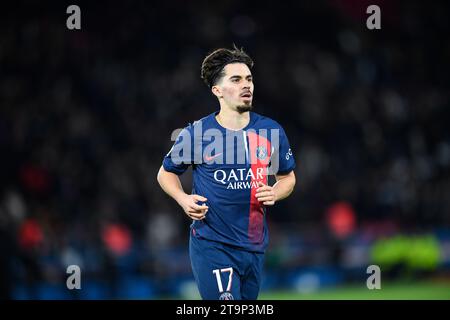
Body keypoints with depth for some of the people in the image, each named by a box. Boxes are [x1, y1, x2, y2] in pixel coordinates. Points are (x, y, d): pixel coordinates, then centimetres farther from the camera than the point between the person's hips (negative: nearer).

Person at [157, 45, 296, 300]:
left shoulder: (271, 131, 5)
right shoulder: (196, 133, -4)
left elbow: (287, 177, 18)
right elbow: (166, 172, 12)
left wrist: (274, 194, -4)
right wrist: (183, 199, -7)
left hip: (254, 247, 4)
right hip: (211, 246, -4)